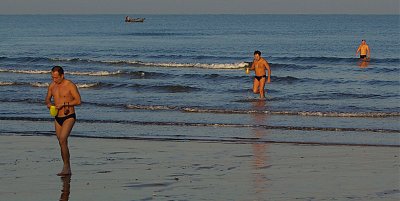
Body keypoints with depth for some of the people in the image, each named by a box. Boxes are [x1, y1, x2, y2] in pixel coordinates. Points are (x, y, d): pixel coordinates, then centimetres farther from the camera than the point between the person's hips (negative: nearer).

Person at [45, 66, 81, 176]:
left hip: (69, 117, -7)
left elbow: (78, 101, -13)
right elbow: (47, 98, 18)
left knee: (63, 140, -22)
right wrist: (48, 103, -5)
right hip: (57, 118, 7)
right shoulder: (52, 85, 6)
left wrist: (64, 104, -20)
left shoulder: (70, 85, -12)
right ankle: (67, 170, 17)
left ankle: (66, 166, -16)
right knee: (62, 144, 9)